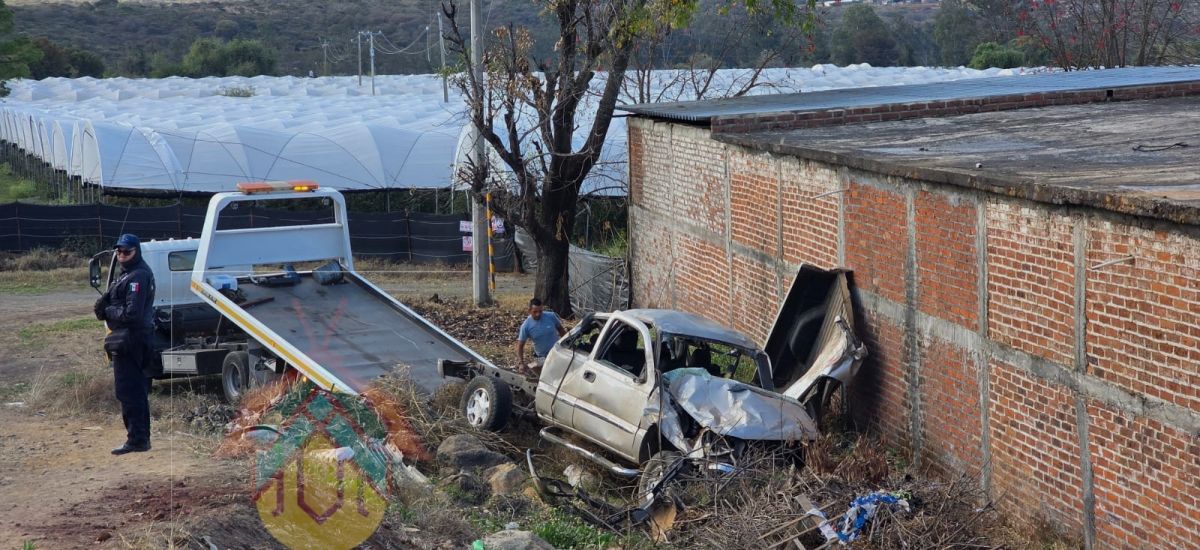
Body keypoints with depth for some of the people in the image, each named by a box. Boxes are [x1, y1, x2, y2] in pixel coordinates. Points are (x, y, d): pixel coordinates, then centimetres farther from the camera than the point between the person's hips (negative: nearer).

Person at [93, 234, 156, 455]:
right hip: (134, 340, 11)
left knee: (128, 392, -8)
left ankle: (136, 439, -6)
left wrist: (107, 310, -10)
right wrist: (104, 307, -2)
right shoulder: (129, 274, 16)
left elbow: (131, 313, -24)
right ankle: (141, 438, 24)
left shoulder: (137, 277, -18)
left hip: (130, 342, -11)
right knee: (138, 392, 16)